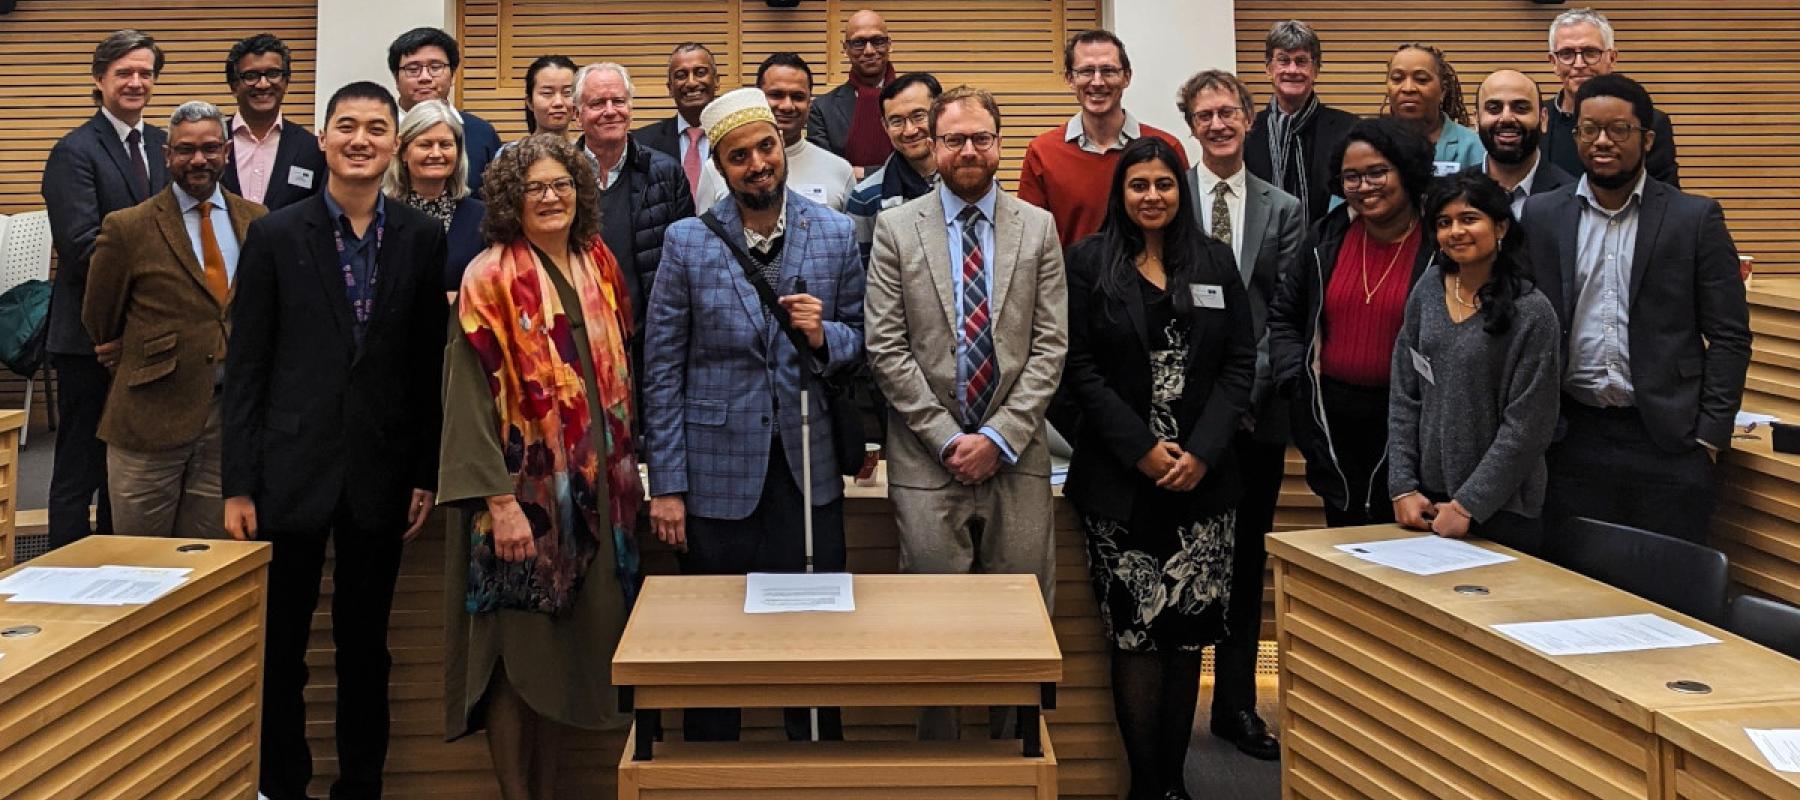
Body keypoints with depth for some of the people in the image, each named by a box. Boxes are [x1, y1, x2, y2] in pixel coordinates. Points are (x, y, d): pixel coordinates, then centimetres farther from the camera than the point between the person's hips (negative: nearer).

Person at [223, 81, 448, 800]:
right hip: (291, 471, -1)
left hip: (379, 476, 1)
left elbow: (430, 365, 4)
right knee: (279, 650, 9)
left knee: (365, 651, 12)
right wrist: (237, 485, -5)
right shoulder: (275, 235, -1)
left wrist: (426, 474, 2)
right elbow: (245, 369, -1)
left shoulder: (422, 238, 2)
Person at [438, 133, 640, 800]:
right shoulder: (491, 276, -8)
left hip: (593, 489, 6)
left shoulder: (598, 267, 9)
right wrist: (501, 500, -19)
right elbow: (471, 395, -13)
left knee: (567, 648, 11)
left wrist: (624, 469, 11)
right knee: (517, 651, 1)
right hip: (522, 490, -5)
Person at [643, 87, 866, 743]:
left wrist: (825, 336, -15)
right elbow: (662, 369, -1)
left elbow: (859, 340, 9)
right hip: (717, 474, -1)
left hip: (807, 469, 1)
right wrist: (666, 486, -5)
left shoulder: (836, 234, 2)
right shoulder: (687, 243, -2)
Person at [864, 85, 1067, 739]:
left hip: (1015, 456, 1)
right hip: (926, 457, -1)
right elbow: (886, 348, -2)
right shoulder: (895, 229, 3)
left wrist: (998, 438, -8)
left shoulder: (1037, 227, 7)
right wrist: (947, 438, -8)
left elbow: (1050, 345, 2)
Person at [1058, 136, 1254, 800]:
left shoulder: (1215, 261, 10)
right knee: (1135, 634, -3)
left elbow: (1240, 364, 6)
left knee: (1189, 632, 3)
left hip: (1203, 474, 2)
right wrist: (1142, 449, -10)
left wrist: (1202, 451, -7)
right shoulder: (1090, 261, 3)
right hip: (1119, 478, -2)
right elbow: (1079, 367, -3)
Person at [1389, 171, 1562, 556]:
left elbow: (1526, 427, -13)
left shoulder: (1532, 313, -12)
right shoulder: (1428, 289, 2)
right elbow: (1404, 396, 4)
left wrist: (1468, 505, -14)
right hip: (1427, 498, 4)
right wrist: (1403, 487, -2)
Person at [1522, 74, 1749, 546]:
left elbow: (1730, 335, 1)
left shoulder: (1695, 219, 1)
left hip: (1668, 438, -1)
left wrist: (1710, 435, -5)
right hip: (1571, 437, 2)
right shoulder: (1541, 216, 6)